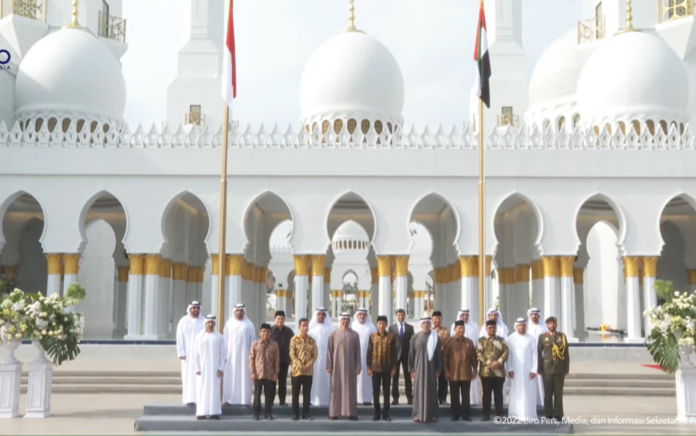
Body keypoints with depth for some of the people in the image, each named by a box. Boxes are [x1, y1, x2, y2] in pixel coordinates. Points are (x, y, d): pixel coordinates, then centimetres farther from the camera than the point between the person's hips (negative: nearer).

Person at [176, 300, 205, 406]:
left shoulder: (204, 321, 4)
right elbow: (180, 338, -2)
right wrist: (181, 353, -9)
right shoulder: (183, 321, 0)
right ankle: (189, 399, 1)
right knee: (189, 375, -1)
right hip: (188, 353, -1)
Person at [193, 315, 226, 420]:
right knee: (202, 389, -1)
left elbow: (223, 353, 2)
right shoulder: (199, 337, 2)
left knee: (214, 389, -1)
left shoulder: (219, 337, 2)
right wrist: (197, 368, -6)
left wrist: (221, 368, -5)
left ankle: (214, 412, 2)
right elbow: (195, 354, 1)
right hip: (202, 367, 0)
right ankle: (201, 412, 2)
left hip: (214, 367, 0)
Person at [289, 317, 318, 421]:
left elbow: (315, 355, 3)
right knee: (295, 393, 2)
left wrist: (308, 365, -10)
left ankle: (306, 413, 11)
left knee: (307, 393, 5)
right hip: (296, 370, -2)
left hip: (308, 370, 2)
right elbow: (292, 355, -6)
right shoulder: (294, 339, -2)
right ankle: (295, 413, 9)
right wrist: (299, 365, -15)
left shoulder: (312, 340, 6)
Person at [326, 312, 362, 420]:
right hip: (337, 365, 0)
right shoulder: (334, 334, 2)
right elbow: (329, 351, 2)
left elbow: (358, 352, 4)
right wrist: (329, 366, -3)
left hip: (350, 366, 1)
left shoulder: (355, 335, 3)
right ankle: (334, 412, 7)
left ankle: (351, 412, 3)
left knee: (350, 388, 1)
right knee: (336, 388, 1)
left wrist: (358, 366, -2)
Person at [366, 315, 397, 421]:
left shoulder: (391, 336, 0)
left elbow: (394, 352, 2)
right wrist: (368, 367, -1)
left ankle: (386, 413, 13)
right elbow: (369, 352, 4)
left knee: (386, 391, 6)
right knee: (375, 391, 4)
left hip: (387, 368, -1)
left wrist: (394, 367, -1)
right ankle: (377, 413, 12)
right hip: (375, 368, 1)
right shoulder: (372, 336, 2)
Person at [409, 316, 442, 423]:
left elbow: (439, 355, 2)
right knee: (418, 390, 2)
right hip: (419, 368, 0)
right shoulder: (415, 337, 2)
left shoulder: (436, 338, 1)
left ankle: (431, 414, 10)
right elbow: (411, 354, 3)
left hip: (431, 368, 0)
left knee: (431, 391, 3)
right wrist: (411, 369, 0)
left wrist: (438, 370, -3)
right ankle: (418, 414, 8)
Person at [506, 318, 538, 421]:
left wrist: (534, 370, -4)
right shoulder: (510, 339, 2)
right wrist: (509, 369, -6)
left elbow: (534, 355, 3)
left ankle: (528, 415, 1)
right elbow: (508, 355, 1)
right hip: (515, 370, 0)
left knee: (528, 393, -2)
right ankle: (515, 415, 4)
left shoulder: (531, 339, 4)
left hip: (528, 370, 0)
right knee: (516, 392, 1)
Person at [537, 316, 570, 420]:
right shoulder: (542, 337, 5)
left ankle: (558, 416, 8)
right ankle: (548, 415, 8)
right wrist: (540, 369, -1)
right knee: (548, 393, 2)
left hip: (560, 369, 1)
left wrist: (567, 368, 2)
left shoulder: (562, 336, 8)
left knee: (559, 393, 3)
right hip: (547, 369, -1)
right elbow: (539, 353, 4)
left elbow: (566, 353, 7)